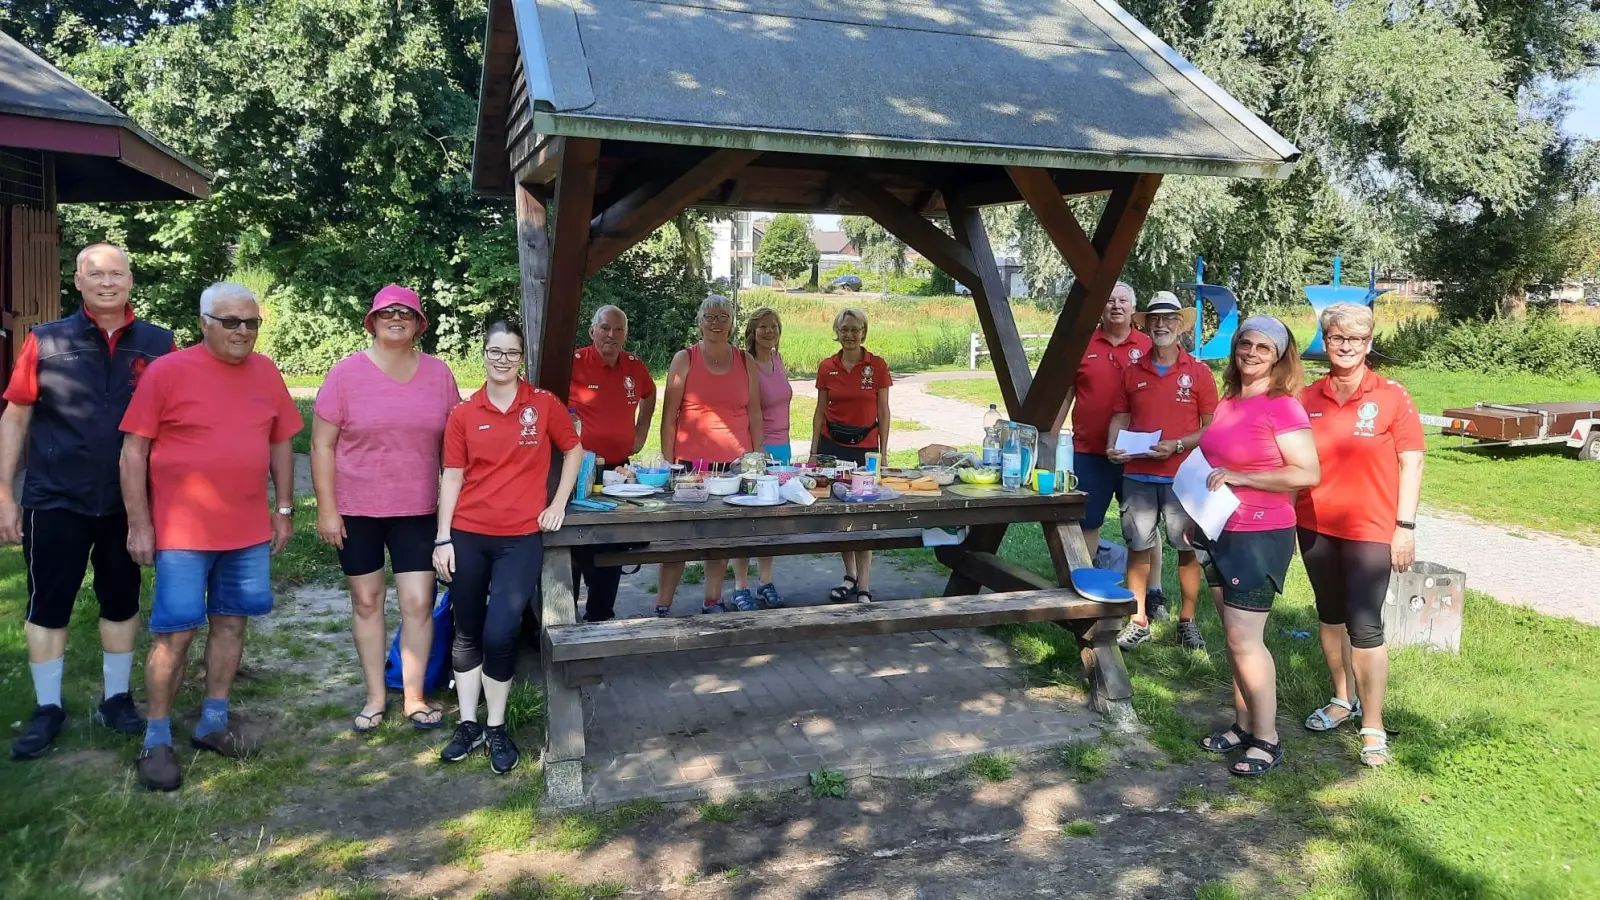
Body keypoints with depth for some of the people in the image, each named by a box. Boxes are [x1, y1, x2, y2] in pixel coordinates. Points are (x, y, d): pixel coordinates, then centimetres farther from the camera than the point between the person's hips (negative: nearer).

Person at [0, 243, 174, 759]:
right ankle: (47, 709, 21)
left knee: (121, 602, 13)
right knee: (48, 604, 7)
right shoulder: (46, 342, -2)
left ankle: (116, 699, 28)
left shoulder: (158, 345, -1)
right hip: (55, 501, -1)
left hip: (129, 502, 1)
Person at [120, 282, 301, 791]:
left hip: (249, 530, 5)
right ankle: (157, 740, 12)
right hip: (182, 532, -4)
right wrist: (139, 524, -9)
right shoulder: (167, 372, -8)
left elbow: (280, 444, 12)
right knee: (175, 634, -1)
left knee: (231, 622, 12)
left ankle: (213, 722, 26)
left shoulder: (265, 372, 5)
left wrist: (284, 509, 10)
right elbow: (134, 450, -7)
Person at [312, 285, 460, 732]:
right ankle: (376, 696, 24)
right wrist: (326, 509, -7)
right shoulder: (346, 373, -6)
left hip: (418, 510, 1)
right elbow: (322, 445, -4)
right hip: (357, 509, -1)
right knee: (366, 599, 10)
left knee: (418, 601, 0)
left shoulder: (439, 373, 0)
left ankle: (415, 698, 15)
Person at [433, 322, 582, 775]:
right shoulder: (463, 414, 3)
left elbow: (573, 450, 12)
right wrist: (442, 539, 0)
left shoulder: (544, 404, 0)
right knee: (467, 633, 10)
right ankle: (468, 724, 25)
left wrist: (559, 504, 3)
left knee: (499, 635, -9)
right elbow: (452, 477, 4)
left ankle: (496, 728, 11)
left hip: (521, 538, -2)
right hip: (468, 537, 2)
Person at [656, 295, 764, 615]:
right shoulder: (684, 359, 1)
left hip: (736, 463, 3)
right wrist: (668, 463, -5)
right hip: (692, 461, -3)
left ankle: (712, 604, 20)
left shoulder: (745, 362, 9)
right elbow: (669, 416, 0)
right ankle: (662, 608, 9)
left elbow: (754, 415, 12)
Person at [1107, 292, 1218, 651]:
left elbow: (1211, 428, -1)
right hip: (1137, 475, 2)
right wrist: (1113, 447, -7)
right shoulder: (1132, 372, 7)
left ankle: (1187, 621, 18)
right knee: (1138, 546, 6)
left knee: (1187, 548, 5)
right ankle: (1138, 622, 15)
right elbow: (1120, 417, 12)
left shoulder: (1199, 372, 0)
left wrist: (1178, 445, -16)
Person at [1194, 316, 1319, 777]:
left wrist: (1238, 477, -20)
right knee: (1235, 636, 13)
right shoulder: (1227, 403, 10)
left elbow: (1308, 473, -19)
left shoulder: (1283, 407, -13)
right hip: (1220, 532, 8)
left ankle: (1267, 741, 6)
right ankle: (1242, 726, 23)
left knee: (1245, 639, -6)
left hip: (1260, 536, -8)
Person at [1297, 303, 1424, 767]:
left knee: (1365, 626, -4)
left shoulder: (1392, 397, -6)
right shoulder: (1308, 398, 3)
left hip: (1370, 529, -4)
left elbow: (1411, 462, -5)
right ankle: (1343, 699, 33)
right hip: (1315, 525, 4)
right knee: (1331, 616, 16)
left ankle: (1373, 726, 9)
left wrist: (1405, 527, -9)